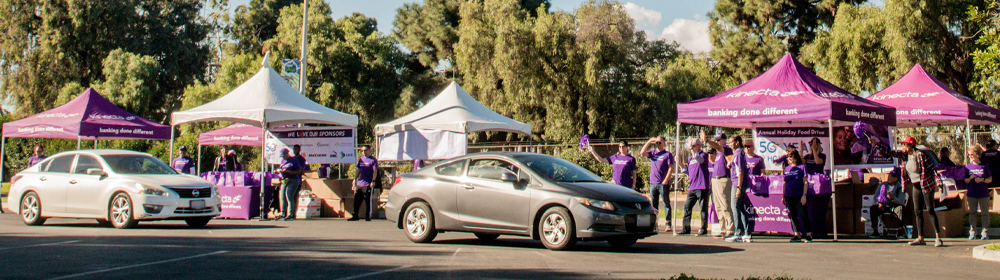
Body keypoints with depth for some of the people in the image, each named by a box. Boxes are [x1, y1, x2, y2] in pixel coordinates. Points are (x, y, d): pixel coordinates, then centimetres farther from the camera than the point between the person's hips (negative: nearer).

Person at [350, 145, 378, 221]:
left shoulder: (373, 160, -3)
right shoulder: (361, 159, 15)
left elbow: (375, 171, -8)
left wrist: (373, 181, -16)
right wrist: (355, 179, 13)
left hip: (368, 184, -6)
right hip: (360, 183, 6)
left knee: (368, 200, 0)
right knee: (356, 200, 6)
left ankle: (368, 216, 8)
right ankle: (355, 216, 13)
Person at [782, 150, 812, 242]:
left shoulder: (802, 167, 0)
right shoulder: (787, 169, 13)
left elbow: (805, 182, -3)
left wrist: (804, 195, -11)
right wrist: (783, 196, 13)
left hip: (799, 195, -5)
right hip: (788, 196, 5)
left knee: (803, 214, -6)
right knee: (792, 215, 7)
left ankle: (809, 234, 0)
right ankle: (797, 234, 13)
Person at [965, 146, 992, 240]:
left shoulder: (985, 166, 0)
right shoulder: (968, 166, 6)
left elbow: (990, 179, 2)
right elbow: (966, 181, 10)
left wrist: (982, 179, -16)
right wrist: (970, 178, -11)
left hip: (983, 194, -2)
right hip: (971, 194, 2)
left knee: (984, 213, 1)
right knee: (972, 213, 5)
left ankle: (985, 233, 7)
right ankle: (972, 233, 11)